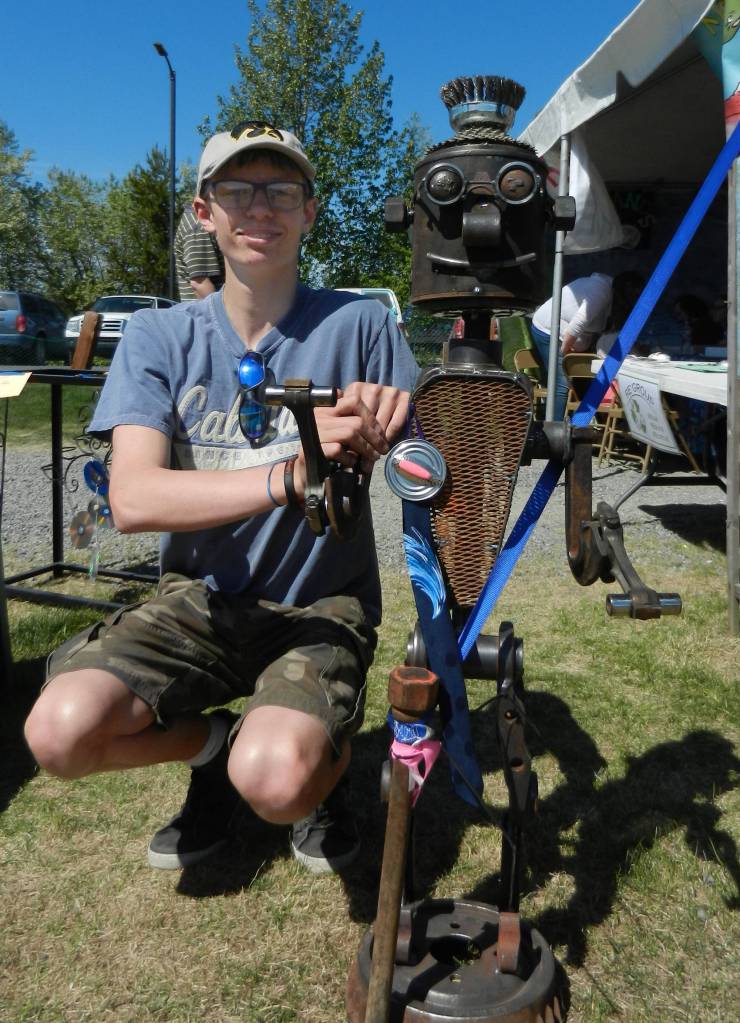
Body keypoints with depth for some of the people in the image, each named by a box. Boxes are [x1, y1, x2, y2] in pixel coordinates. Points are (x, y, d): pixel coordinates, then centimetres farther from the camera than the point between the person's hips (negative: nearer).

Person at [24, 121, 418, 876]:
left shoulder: (359, 325, -5)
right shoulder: (159, 338, -2)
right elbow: (132, 499, -17)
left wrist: (382, 442, -31)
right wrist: (291, 475, -33)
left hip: (321, 603, -2)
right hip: (202, 599, 2)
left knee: (275, 780, -28)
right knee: (60, 731, -21)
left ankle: (326, 758, 12)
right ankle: (215, 742, 11)